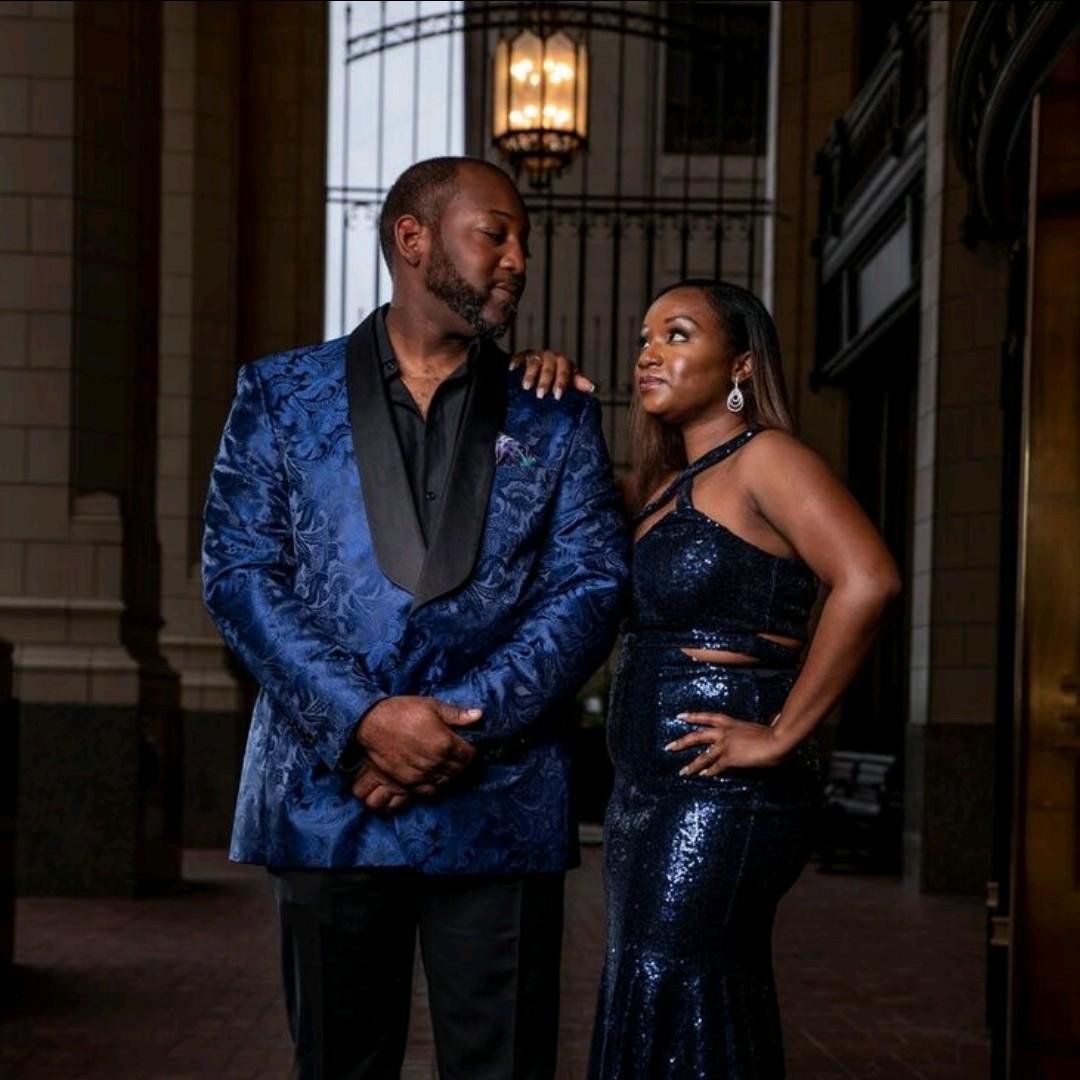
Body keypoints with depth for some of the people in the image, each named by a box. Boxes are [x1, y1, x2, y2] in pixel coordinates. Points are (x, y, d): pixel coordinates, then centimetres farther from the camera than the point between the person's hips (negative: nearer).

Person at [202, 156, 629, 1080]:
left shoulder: (557, 420, 11)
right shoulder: (283, 396, 8)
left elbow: (592, 588, 1)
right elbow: (239, 573, -1)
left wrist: (466, 725, -12)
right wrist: (365, 720, -14)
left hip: (500, 804, 0)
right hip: (329, 790, 0)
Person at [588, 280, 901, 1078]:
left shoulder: (763, 457, -10)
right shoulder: (668, 485, 17)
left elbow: (867, 580, -24)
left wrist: (785, 734, -21)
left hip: (719, 796, -9)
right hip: (653, 793, 9)